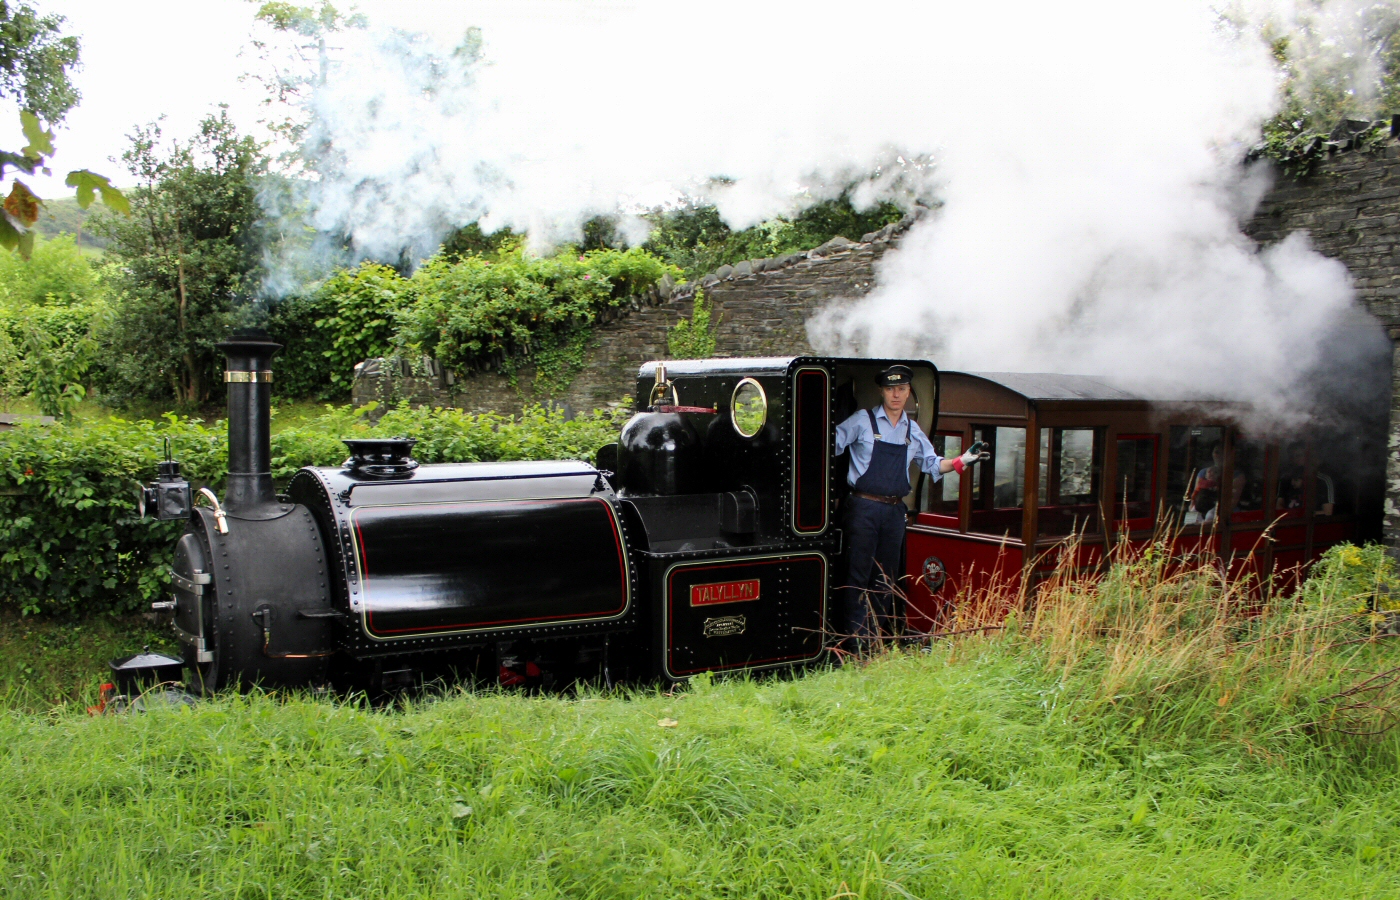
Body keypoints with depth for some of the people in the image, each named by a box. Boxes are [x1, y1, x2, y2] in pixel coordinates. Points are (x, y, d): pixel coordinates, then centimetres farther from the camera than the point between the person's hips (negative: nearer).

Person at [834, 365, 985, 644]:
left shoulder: (913, 431, 14)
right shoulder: (862, 421, -1)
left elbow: (931, 463, 20)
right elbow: (832, 444, -2)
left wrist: (962, 461, 6)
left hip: (895, 511, 5)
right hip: (864, 508, -5)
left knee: (887, 577, 10)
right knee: (859, 575, -6)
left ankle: (879, 636, 19)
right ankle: (854, 639, -2)